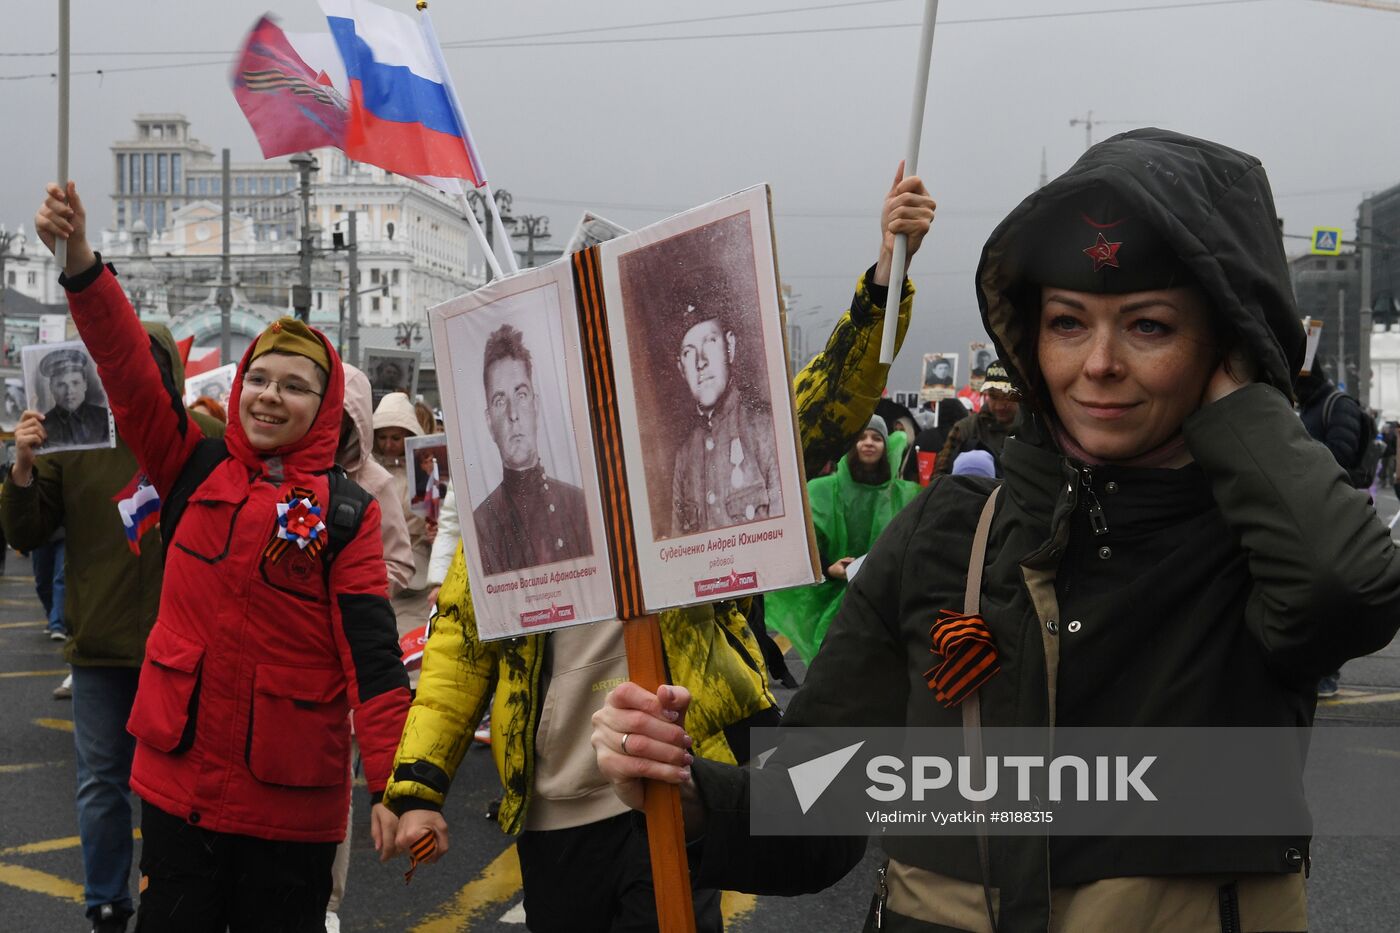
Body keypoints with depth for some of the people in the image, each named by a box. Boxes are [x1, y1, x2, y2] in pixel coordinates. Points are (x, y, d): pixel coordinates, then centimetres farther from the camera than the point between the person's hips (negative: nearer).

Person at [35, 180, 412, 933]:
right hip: (178, 773, 3)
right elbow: (129, 370, -6)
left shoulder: (347, 513, -4)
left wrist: (392, 785, -17)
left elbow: (372, 652, -9)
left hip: (290, 794, -2)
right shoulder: (195, 471, 5)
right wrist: (80, 260, -18)